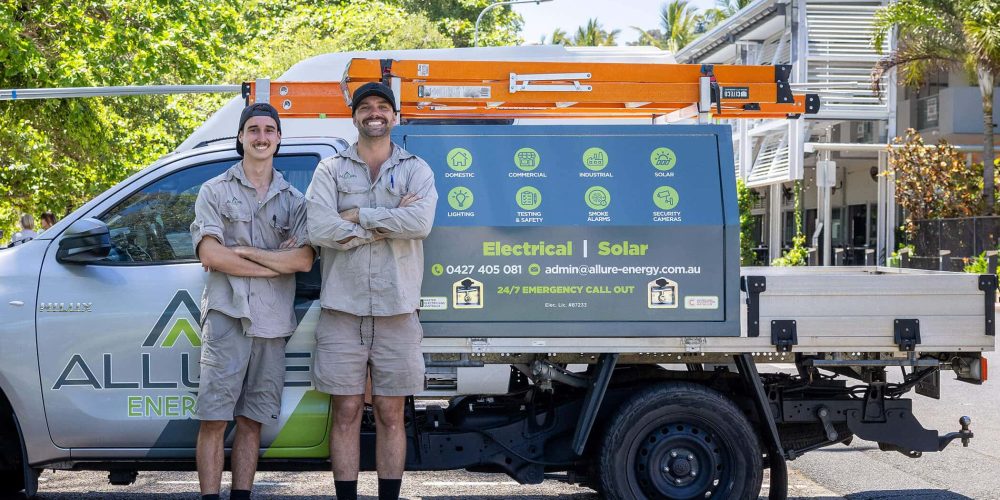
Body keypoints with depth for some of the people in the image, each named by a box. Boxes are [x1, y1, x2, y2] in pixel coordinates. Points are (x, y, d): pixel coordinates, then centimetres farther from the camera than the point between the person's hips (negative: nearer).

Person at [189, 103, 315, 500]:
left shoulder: (294, 200, 13)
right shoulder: (215, 191, 7)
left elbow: (304, 260, -1)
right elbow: (210, 255, -6)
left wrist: (242, 251, -8)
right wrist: (278, 263, -6)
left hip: (273, 322, 3)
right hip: (227, 317, -3)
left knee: (251, 421, 6)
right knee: (214, 419, -6)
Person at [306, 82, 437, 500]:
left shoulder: (416, 170, 7)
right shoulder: (330, 170, 6)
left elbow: (420, 222, -13)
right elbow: (318, 229, -11)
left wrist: (358, 216, -10)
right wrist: (390, 222, -11)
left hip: (397, 310, 0)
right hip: (342, 309, 0)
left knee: (390, 415, 6)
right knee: (346, 412, 2)